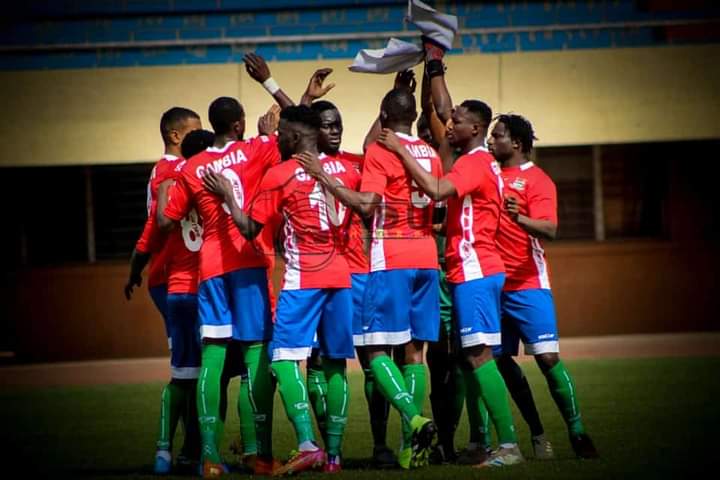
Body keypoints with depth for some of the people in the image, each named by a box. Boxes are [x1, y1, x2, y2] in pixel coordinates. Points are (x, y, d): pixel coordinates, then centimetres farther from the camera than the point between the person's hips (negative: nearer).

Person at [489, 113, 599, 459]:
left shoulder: (536, 180, -6)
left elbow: (549, 230, -20)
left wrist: (519, 217, -36)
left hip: (527, 285, -6)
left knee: (548, 358, -11)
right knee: (501, 360, 6)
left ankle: (576, 431, -4)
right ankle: (536, 431, 16)